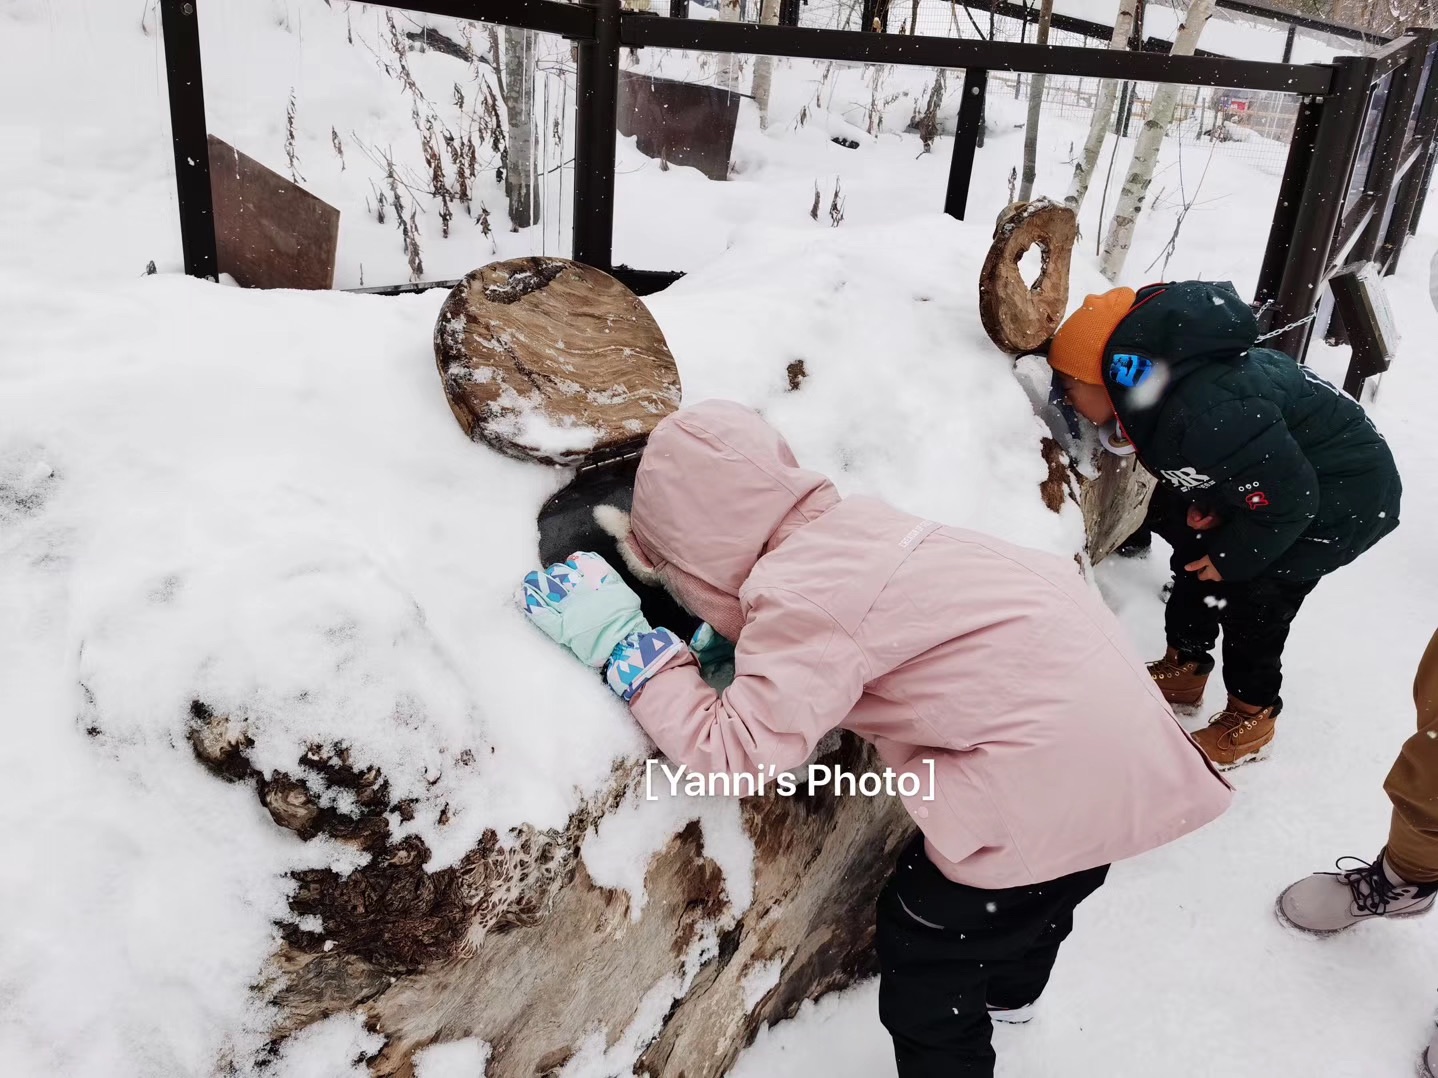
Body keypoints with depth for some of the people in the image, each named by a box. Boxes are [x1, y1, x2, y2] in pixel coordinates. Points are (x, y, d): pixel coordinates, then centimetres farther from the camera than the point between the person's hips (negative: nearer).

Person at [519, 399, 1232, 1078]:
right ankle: (1007, 988, 63)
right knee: (1040, 891, 35)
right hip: (1107, 700, 9)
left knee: (920, 946, 9)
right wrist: (739, 638, 5)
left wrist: (621, 642, -18)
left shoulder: (799, 597, -22)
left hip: (1051, 766, -9)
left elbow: (737, 755, -23)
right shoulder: (847, 523, 1)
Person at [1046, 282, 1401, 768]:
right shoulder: (1160, 383, -9)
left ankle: (1252, 717, 19)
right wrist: (1202, 503, -6)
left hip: (1344, 497, -10)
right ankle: (1183, 669, 34)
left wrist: (1233, 556, -16)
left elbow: (1286, 499, -30)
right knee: (1197, 553, 14)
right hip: (1283, 465, 10)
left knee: (1250, 598, -5)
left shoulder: (1201, 417, -40)